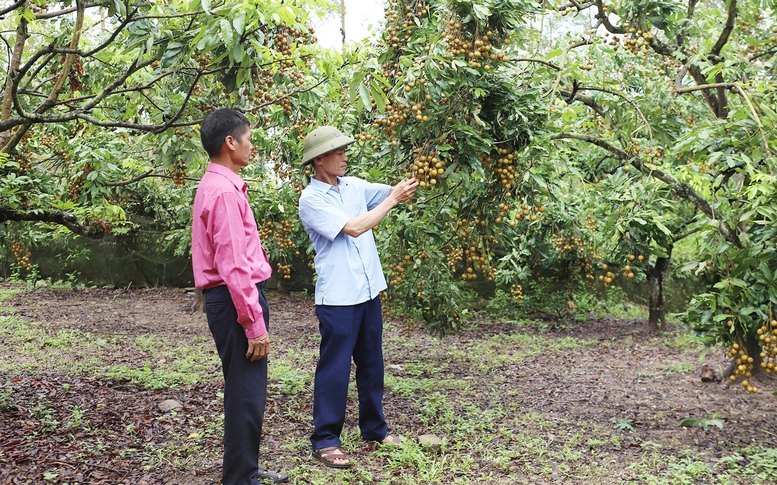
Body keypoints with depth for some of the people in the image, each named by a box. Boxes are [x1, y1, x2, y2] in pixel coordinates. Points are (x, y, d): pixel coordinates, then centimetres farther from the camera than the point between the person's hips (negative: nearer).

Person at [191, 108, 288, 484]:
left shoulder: (216, 186, 15)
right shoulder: (225, 192, -17)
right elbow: (233, 265, -23)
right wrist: (255, 323, -21)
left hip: (233, 297, 11)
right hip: (237, 300, -11)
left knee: (244, 391, 19)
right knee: (246, 393, -5)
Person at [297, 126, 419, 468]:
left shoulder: (354, 186, 9)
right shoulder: (311, 199, -12)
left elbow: (395, 192, 10)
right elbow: (353, 228, -20)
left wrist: (410, 185, -12)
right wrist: (392, 200, -15)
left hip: (369, 292, 7)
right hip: (337, 298, -7)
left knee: (372, 365, 15)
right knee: (335, 369, -1)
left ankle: (374, 430, 28)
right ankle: (325, 441, 10)